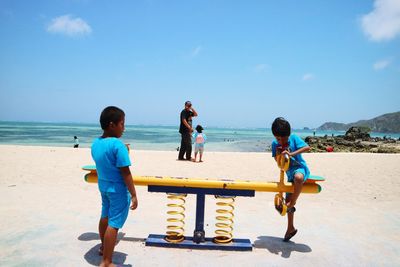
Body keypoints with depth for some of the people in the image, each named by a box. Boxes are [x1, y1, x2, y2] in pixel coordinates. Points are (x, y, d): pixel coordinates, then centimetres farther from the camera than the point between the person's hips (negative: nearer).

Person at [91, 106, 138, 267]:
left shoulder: (95, 143, 1)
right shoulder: (118, 145, -23)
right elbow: (125, 173, -22)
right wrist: (133, 195, -17)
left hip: (103, 186, 8)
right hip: (118, 190, -8)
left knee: (105, 217, 25)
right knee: (114, 224, 0)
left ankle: (103, 247, 45)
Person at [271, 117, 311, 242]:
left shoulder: (294, 138, -11)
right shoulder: (275, 144, 0)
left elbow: (307, 147, -23)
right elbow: (277, 160, 3)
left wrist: (291, 154, -34)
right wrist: (278, 153, -19)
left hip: (300, 167, -5)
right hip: (289, 173, 5)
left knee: (298, 177, -43)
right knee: (288, 200, 8)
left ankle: (292, 204, -24)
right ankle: (291, 228, 25)